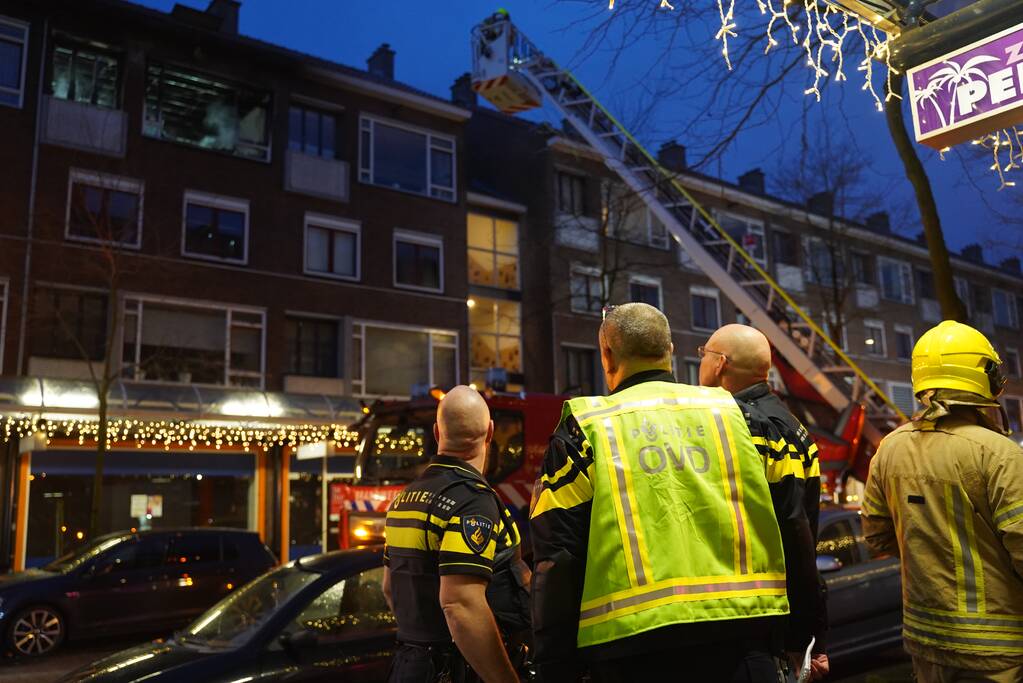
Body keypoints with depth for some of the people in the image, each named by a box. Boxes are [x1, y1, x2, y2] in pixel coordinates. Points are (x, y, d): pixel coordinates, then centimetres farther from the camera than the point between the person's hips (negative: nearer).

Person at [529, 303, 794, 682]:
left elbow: (556, 563, -4)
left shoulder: (584, 427, -1)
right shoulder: (732, 412, 7)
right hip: (739, 643, 2)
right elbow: (789, 529, 7)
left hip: (634, 652, -2)